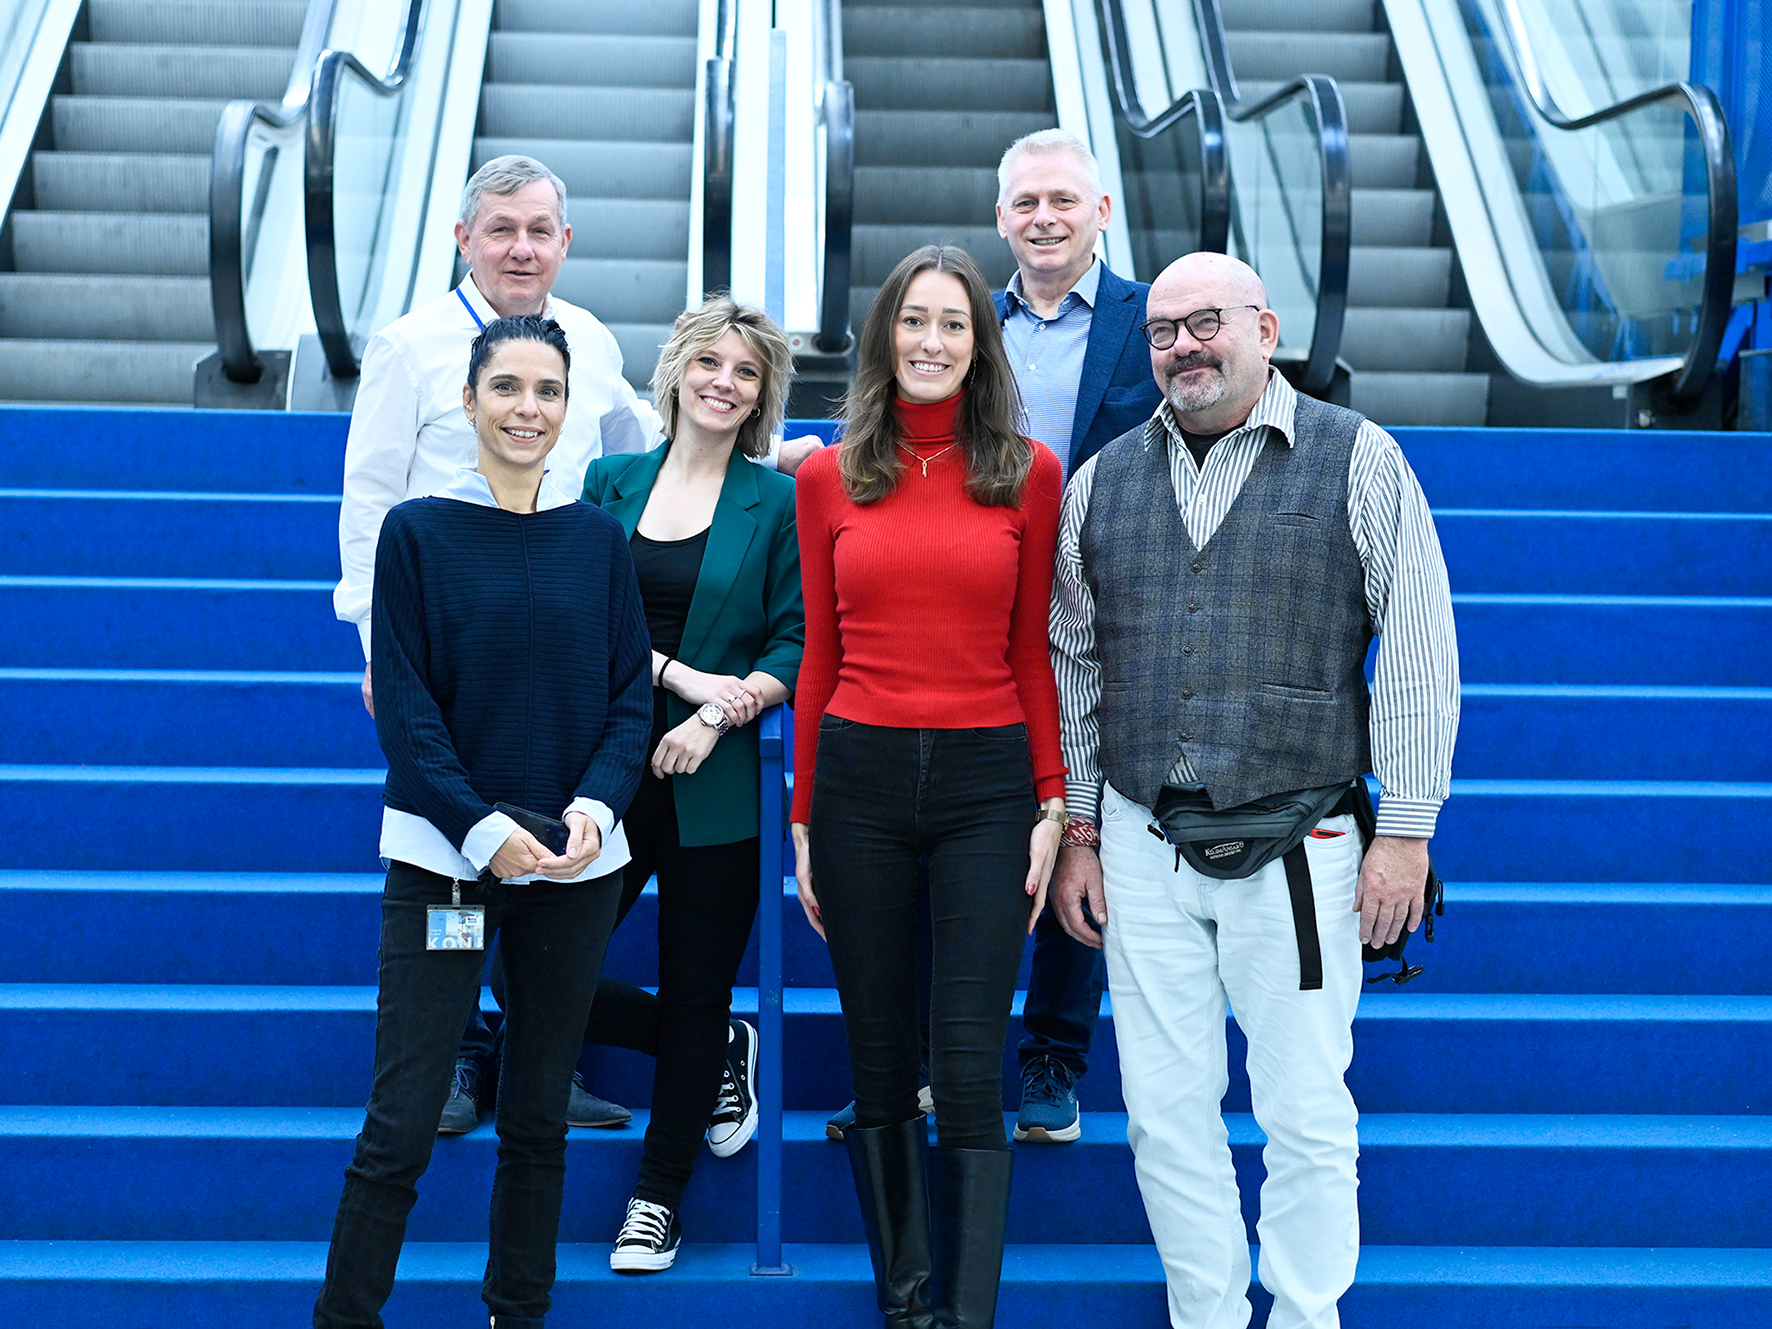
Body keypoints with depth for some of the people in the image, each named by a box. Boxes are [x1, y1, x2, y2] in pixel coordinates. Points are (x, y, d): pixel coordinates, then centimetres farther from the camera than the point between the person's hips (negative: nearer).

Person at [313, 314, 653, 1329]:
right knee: (400, 1123, -4)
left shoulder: (599, 539, 6)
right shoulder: (419, 532, -1)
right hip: (446, 855, -3)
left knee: (539, 1118, 12)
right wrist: (483, 827, -15)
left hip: (577, 861, 3)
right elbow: (404, 705, -5)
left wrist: (594, 807, -11)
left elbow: (633, 694, 5)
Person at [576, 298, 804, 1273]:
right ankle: (720, 1055, 25)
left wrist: (717, 716, -16)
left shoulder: (778, 503, 2)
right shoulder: (611, 484, 8)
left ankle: (660, 1193, 27)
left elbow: (798, 644, -2)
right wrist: (685, 675, -12)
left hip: (712, 788, -2)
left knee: (696, 991, 6)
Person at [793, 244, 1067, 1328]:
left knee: (969, 1073, -3)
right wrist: (804, 821, 8)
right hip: (858, 777, 2)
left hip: (986, 781, -1)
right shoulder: (829, 477, 6)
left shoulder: (1028, 472, 3)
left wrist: (1053, 805, 1)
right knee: (880, 1066, 9)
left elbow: (1034, 651, 6)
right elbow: (819, 655, 9)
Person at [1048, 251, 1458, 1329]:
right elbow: (1073, 666, 13)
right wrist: (1077, 833, 10)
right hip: (1141, 847, 3)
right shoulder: (1104, 481, 9)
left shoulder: (1359, 461, -1)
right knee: (1167, 1114, 8)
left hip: (1299, 853, -3)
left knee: (1307, 1114, 3)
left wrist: (1405, 831, -6)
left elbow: (1419, 654, -2)